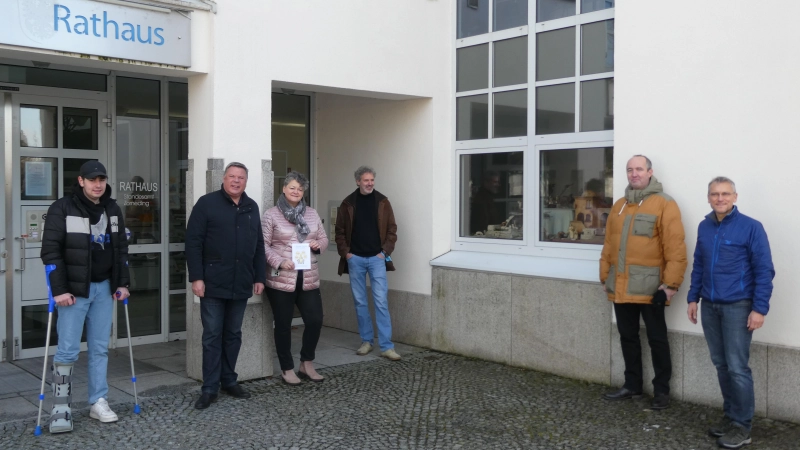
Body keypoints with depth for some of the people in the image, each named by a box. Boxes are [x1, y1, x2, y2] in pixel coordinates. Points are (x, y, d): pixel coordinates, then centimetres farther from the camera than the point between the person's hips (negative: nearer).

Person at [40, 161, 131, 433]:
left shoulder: (113, 210, 8)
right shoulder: (62, 209, -8)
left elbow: (121, 249, 13)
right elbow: (51, 251, -12)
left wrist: (122, 283, 7)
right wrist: (59, 289, -16)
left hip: (103, 287, 5)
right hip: (74, 289, -5)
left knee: (100, 348, 9)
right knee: (68, 349, -5)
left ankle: (98, 403, 16)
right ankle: (61, 406, 6)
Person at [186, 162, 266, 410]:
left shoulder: (252, 207, 12)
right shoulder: (207, 203, -4)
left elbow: (258, 246, 15)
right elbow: (193, 242, -8)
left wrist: (260, 277, 9)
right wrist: (196, 277, -14)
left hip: (241, 285, 4)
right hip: (213, 284, -4)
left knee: (233, 334, 12)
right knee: (212, 336, 1)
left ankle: (229, 380, 24)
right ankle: (209, 388, 8)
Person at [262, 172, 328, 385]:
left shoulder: (312, 214, 11)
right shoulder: (271, 215, -4)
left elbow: (324, 239, 16)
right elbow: (263, 244, -8)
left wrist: (318, 245, -6)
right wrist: (279, 262, -20)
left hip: (309, 278, 4)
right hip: (281, 280, -4)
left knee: (315, 320, 1)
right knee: (283, 325, 6)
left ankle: (306, 365, 21)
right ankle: (287, 369, 20)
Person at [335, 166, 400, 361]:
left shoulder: (382, 201, 1)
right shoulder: (348, 203, 2)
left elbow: (392, 229, 2)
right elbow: (340, 231, 6)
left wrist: (385, 251, -7)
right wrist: (345, 252, -5)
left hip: (376, 258, -1)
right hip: (355, 259, 1)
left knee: (381, 301, -5)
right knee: (360, 301, 8)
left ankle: (386, 346, -3)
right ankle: (366, 341, 20)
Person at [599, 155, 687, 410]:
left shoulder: (664, 204, -6)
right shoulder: (619, 206, 14)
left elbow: (675, 248, -12)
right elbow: (609, 244, 16)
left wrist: (671, 282, -16)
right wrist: (605, 276, 14)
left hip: (649, 287, -6)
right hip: (621, 287, 6)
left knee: (656, 339, 5)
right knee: (628, 337, 15)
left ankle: (661, 390, 16)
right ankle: (632, 385, 27)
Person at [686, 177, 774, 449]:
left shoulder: (751, 227, -9)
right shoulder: (704, 227, 8)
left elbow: (764, 271, -9)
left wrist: (759, 308, -13)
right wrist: (693, 298, 11)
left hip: (738, 306, -5)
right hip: (709, 306, 5)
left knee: (737, 367, -4)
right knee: (720, 364, 12)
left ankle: (742, 425, 7)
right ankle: (730, 415, 24)